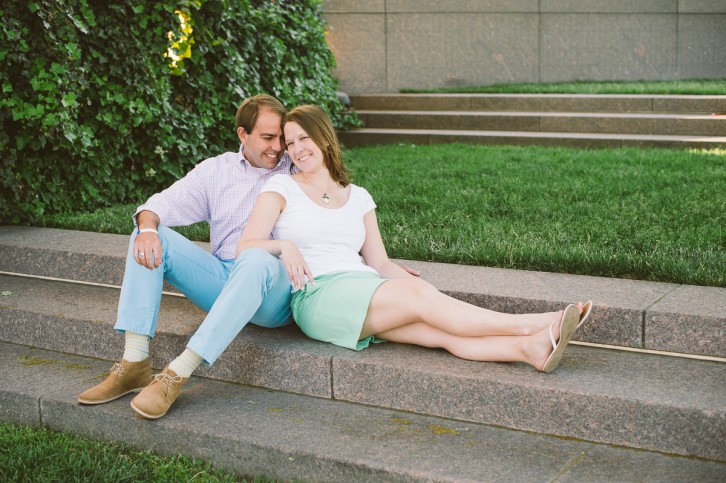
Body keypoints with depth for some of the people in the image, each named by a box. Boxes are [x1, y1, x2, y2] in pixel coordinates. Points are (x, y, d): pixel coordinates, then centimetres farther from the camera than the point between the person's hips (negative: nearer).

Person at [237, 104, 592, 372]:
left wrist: (429, 296, 0)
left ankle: (529, 348, -48)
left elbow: (381, 263, 16)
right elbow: (245, 248, 1)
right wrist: (283, 245, -20)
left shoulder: (358, 197, 21)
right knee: (417, 295, -28)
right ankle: (529, 326, -36)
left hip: (367, 291, 4)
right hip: (317, 297, -4)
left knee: (437, 329, -26)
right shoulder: (281, 189, 10)